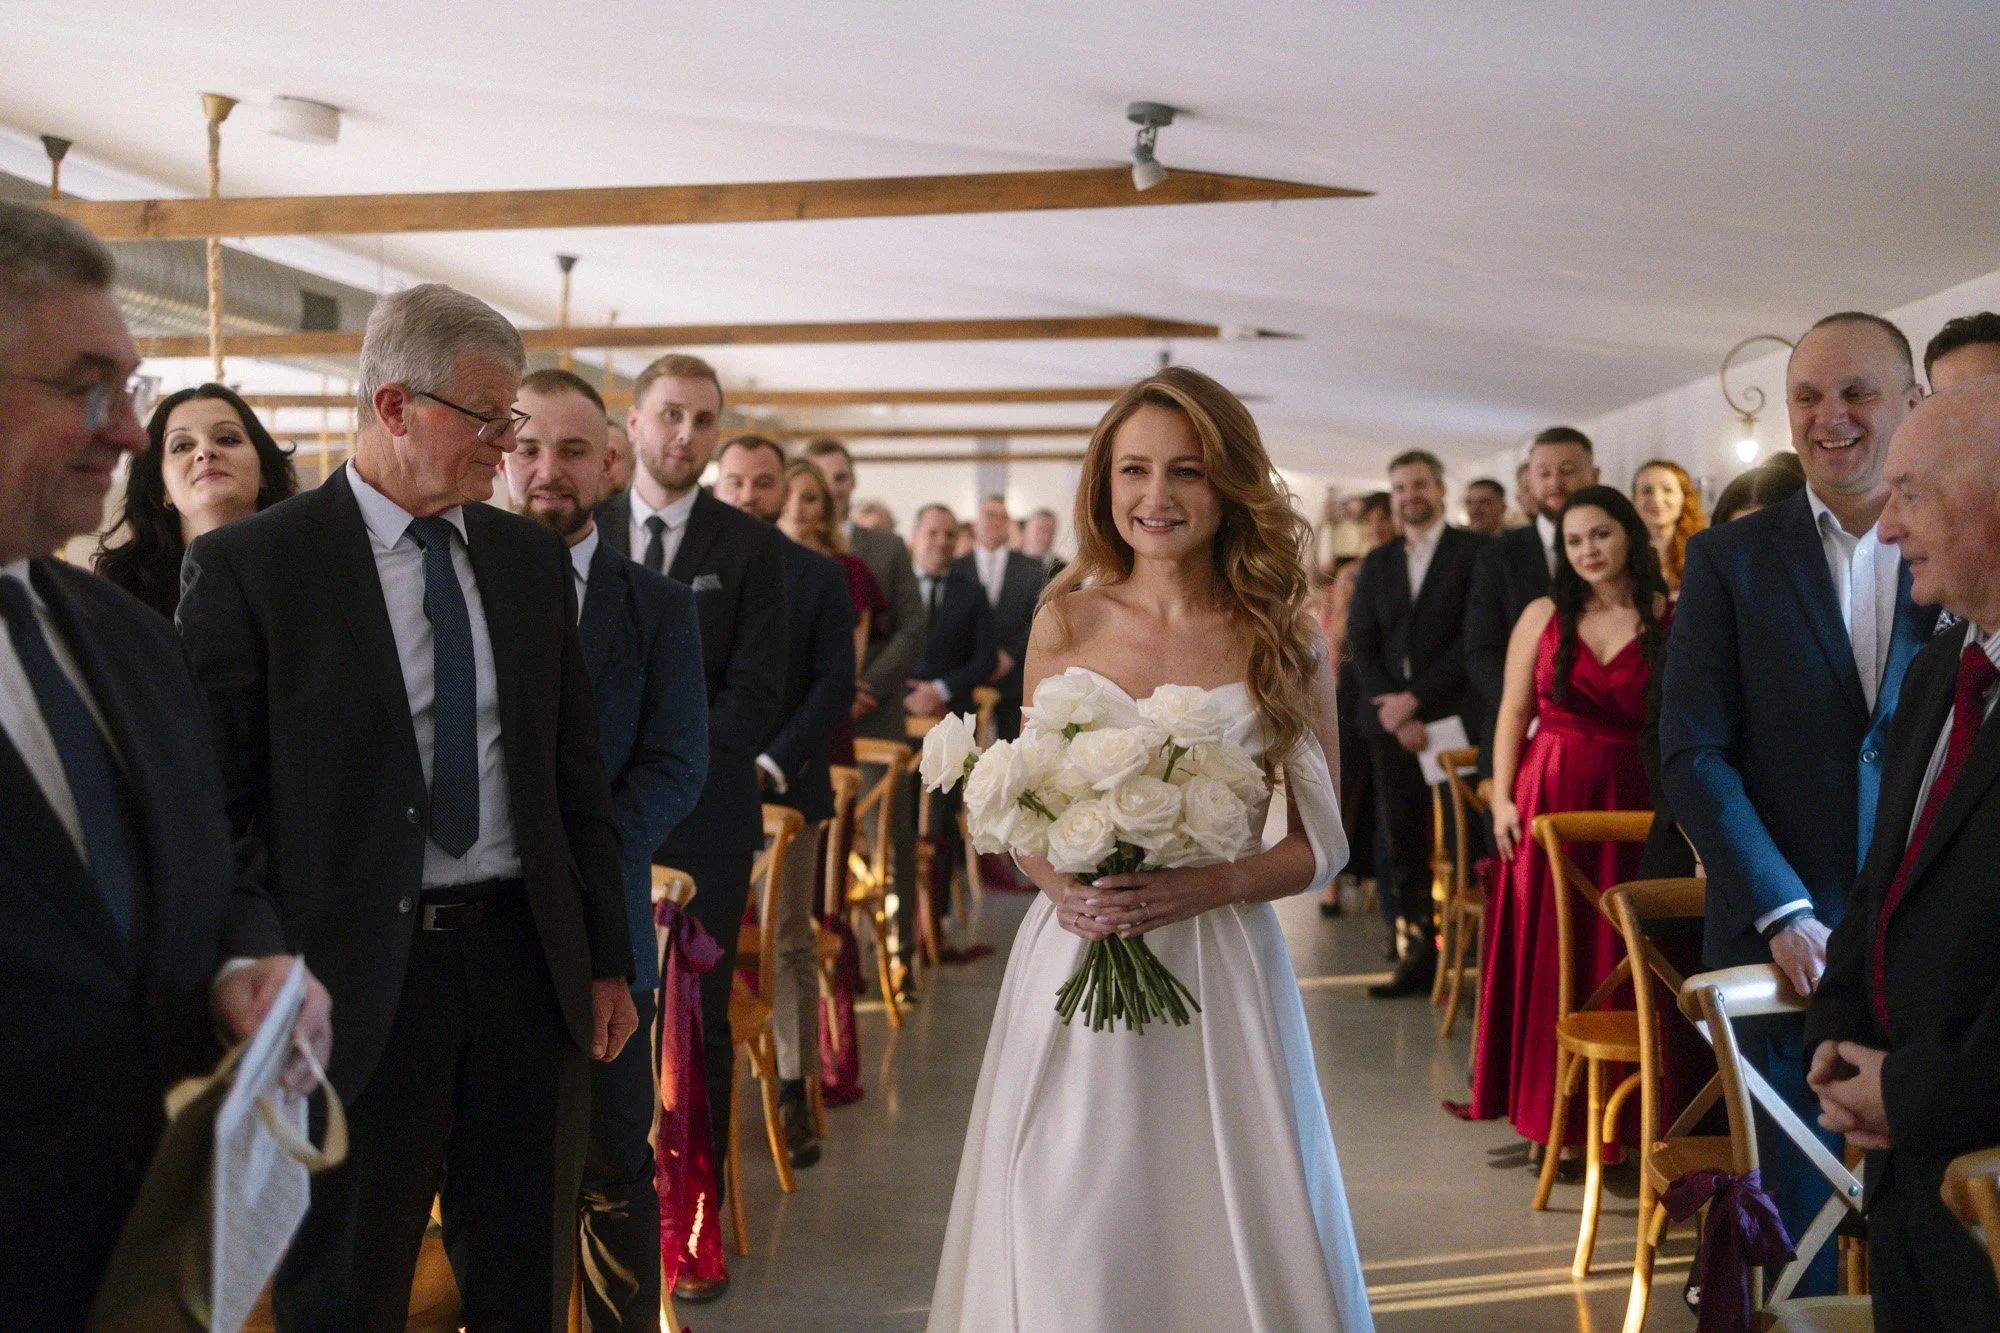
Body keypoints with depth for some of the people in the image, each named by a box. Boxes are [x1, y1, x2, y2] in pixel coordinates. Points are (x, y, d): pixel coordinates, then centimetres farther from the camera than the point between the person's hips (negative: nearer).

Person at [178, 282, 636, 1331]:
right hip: (358, 982, -4)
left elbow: (577, 770, 10)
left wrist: (608, 962, 10)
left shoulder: (532, 556, 8)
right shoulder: (248, 565, -7)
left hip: (527, 962, 5)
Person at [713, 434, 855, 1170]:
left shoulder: (821, 577, 4)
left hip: (785, 785, 0)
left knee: (788, 944, 4)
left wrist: (771, 765, -10)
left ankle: (795, 1095, 11)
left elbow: (834, 687, -1)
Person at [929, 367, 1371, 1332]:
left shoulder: (1282, 640, 0)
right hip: (1074, 960, 1)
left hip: (1219, 973, -1)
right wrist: (1058, 883, -9)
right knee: (1067, 1234, 5)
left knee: (1221, 1231, 4)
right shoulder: (1065, 623, 3)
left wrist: (1212, 885, -15)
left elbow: (1323, 843, 2)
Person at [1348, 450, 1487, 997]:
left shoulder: (1475, 551, 2)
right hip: (1392, 722, 5)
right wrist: (1394, 714, -3)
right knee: (1405, 842, 5)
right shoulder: (1376, 563, 17)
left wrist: (1417, 698, -10)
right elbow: (1361, 644, 10)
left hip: (1453, 719, -5)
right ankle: (1418, 954, 11)